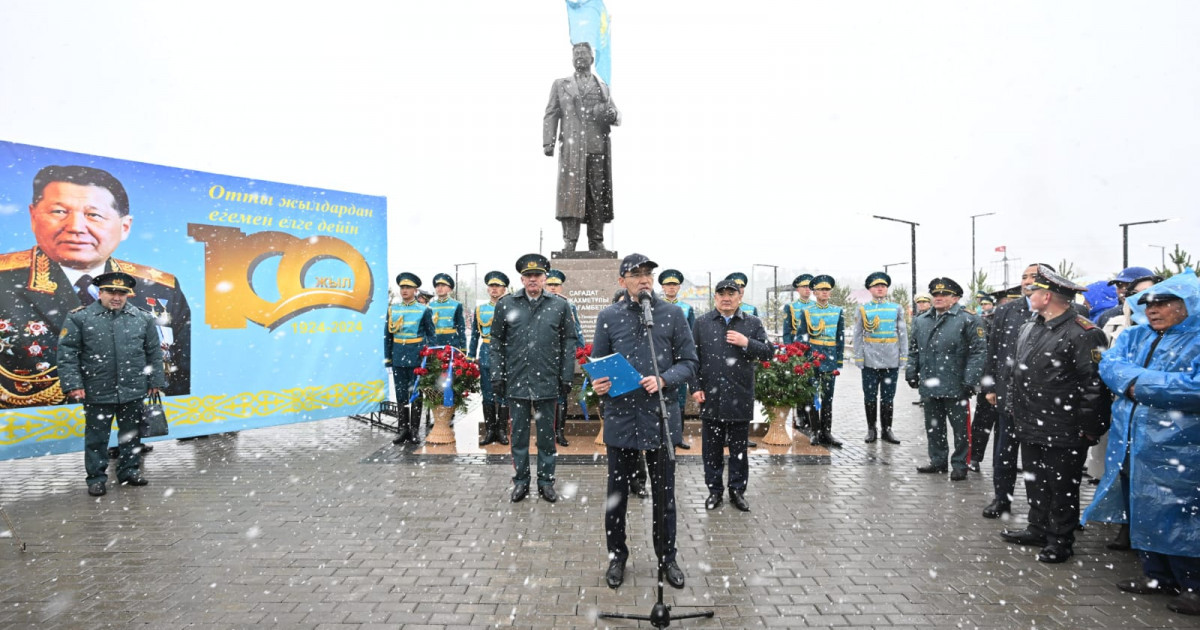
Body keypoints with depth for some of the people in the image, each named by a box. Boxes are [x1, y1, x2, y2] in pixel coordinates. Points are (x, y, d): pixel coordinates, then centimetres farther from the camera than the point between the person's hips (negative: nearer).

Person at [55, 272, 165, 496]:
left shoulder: (143, 318, 3)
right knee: (96, 437, 9)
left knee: (130, 434, 14)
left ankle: (129, 470, 29)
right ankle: (96, 477, 22)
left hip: (133, 391, 2)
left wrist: (156, 381, 5)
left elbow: (154, 353, 7)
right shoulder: (79, 318, -4)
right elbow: (67, 353, -4)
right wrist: (73, 384, -10)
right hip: (97, 392, -2)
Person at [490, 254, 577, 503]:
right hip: (516, 382, 1)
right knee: (519, 433, 10)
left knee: (547, 434, 9)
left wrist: (566, 377, -1)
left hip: (547, 382, 0)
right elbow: (497, 342, 6)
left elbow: (569, 343, 3)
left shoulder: (560, 306, 2)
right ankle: (520, 481, 23)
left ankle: (546, 481, 22)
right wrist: (497, 376, 1)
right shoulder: (506, 304, 4)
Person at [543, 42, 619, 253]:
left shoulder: (602, 86, 24)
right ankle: (569, 243, -11)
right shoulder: (560, 84, 20)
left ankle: (597, 243, 3)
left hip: (598, 149, 2)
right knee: (571, 194, -10)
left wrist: (611, 115, -5)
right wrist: (548, 142, -4)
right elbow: (551, 115, 10)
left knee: (598, 196, -2)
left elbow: (617, 117, 20)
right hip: (572, 149, -2)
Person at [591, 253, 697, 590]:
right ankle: (617, 556, 30)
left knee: (664, 493, 11)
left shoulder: (673, 314, 1)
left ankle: (667, 557, 30)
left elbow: (689, 362, 1)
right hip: (621, 415, 1)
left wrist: (663, 380, -16)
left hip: (661, 415, 0)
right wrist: (598, 383, -13)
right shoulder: (608, 317, 3)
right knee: (617, 492, 11)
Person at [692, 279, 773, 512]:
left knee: (739, 447, 10)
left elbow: (768, 353, 0)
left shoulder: (753, 324, 5)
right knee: (712, 447, 8)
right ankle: (714, 490, 22)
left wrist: (746, 343, -15)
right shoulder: (702, 323, 5)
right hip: (711, 396, 0)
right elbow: (693, 357, 4)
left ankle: (737, 490, 24)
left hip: (740, 396, 0)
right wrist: (696, 387, -2)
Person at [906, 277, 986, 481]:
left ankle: (959, 465, 17)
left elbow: (978, 352, -9)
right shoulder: (921, 321, 12)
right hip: (929, 386, 5)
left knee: (960, 428, 6)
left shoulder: (968, 321, -5)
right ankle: (938, 461, 27)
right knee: (933, 426, 14)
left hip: (955, 387, -5)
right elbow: (913, 350, 18)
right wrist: (911, 373, 11)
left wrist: (970, 381, -13)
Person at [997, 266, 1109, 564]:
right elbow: (1015, 369, 18)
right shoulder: (1029, 327, 9)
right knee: (1035, 482, 20)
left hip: (1063, 433, -8)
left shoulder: (1083, 334, -17)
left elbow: (1095, 383, -19)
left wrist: (1089, 427, -17)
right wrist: (1012, 405, 17)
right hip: (1030, 426, 8)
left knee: (1062, 488, 7)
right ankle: (1038, 529, 36)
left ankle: (1061, 541, 22)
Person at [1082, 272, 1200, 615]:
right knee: (1141, 512, 17)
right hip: (1130, 445, 7)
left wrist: (1139, 384, -17)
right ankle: (1157, 575, 32)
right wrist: (1147, 382, -17)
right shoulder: (1134, 336, 11)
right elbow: (1109, 365, 0)